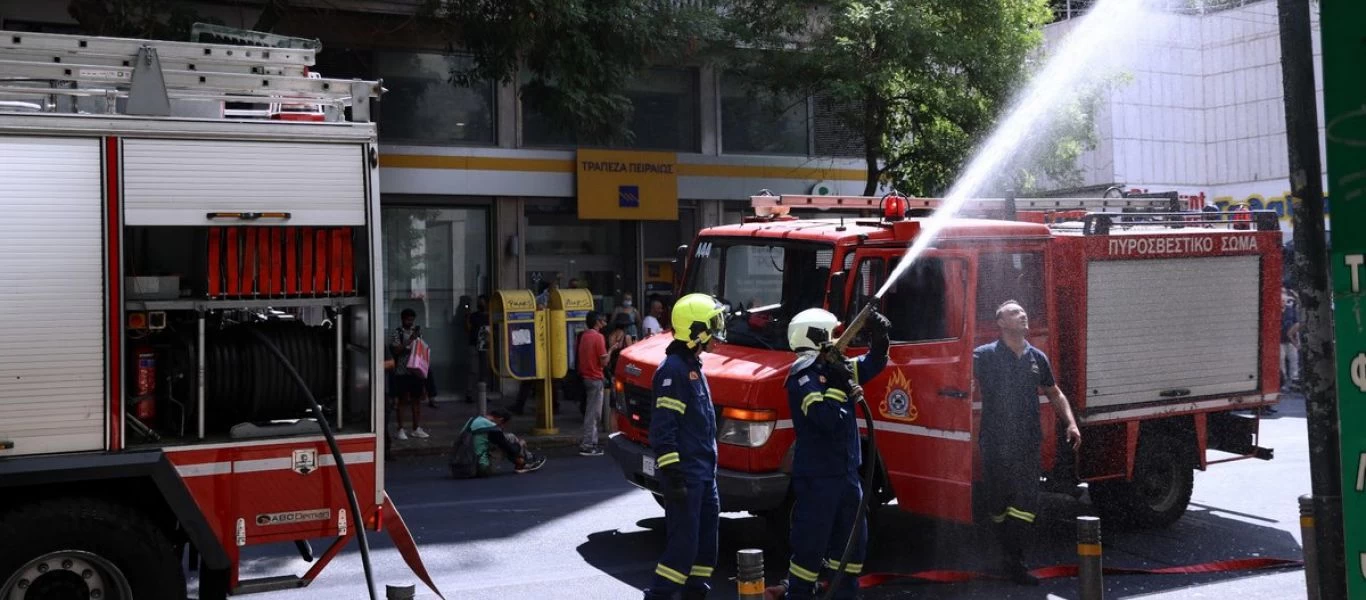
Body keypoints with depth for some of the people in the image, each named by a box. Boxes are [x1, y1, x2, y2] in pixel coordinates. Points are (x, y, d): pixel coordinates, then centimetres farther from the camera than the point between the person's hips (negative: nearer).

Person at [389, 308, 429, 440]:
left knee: (417, 399, 7)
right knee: (402, 400, 1)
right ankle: (401, 430, 8)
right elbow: (396, 350, -14)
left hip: (416, 370, 4)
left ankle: (416, 429, 15)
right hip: (402, 372, -4)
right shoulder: (396, 334, -4)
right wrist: (409, 341, -20)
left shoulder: (418, 331, 11)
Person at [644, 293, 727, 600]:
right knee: (684, 542, -6)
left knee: (706, 538, 13)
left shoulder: (693, 365, 14)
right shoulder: (673, 369, -17)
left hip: (703, 472, 10)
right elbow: (663, 429, -21)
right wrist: (672, 476, -23)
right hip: (685, 474, -10)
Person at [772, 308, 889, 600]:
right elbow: (825, 417, -28)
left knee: (854, 537, 16)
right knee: (811, 541, -4)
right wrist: (838, 386, -20)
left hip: (846, 471, 9)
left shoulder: (832, 367, 9)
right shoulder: (803, 376, -16)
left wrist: (879, 337, -1)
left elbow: (872, 365, 15)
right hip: (817, 475, -9)